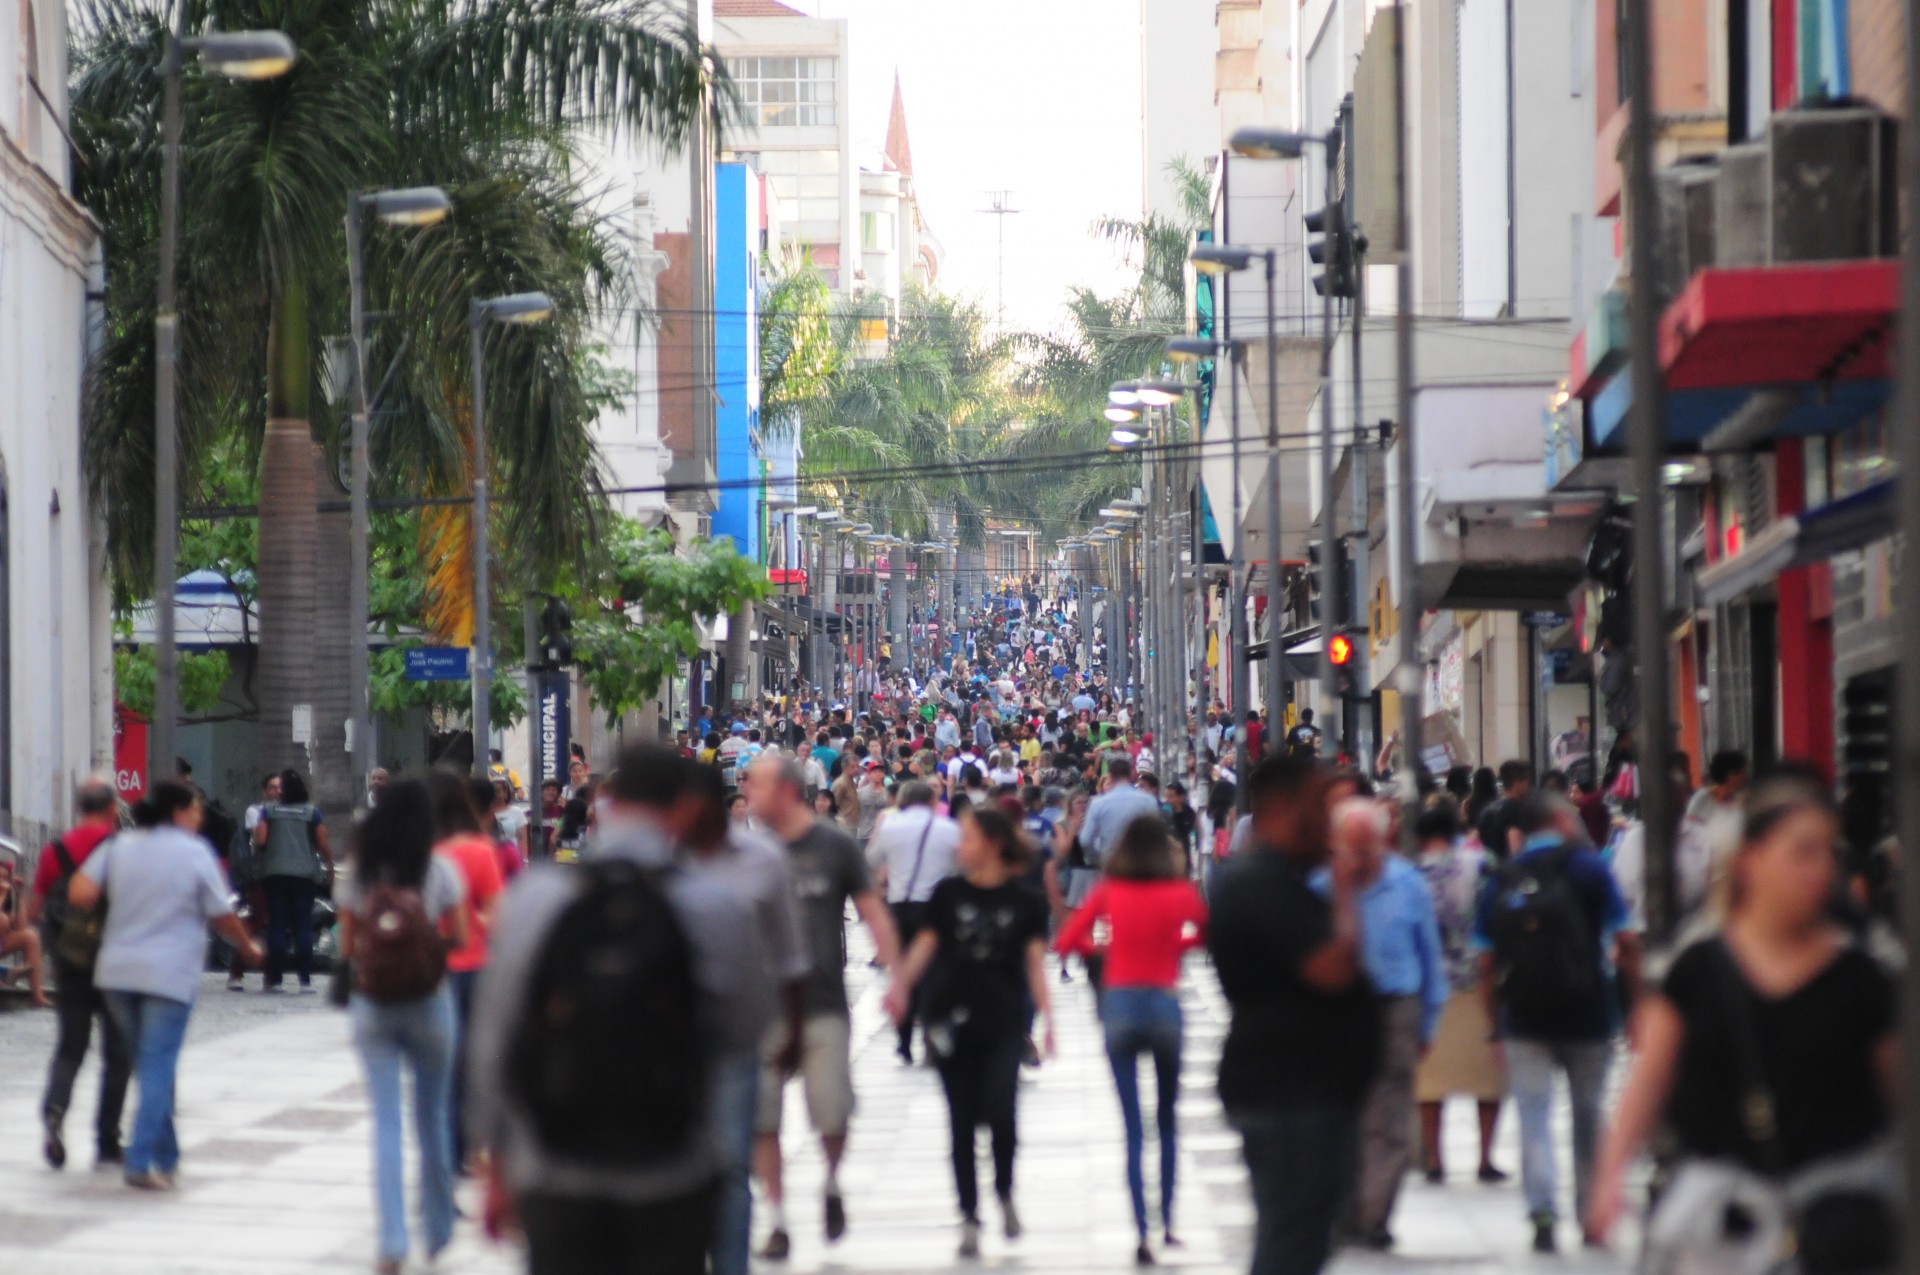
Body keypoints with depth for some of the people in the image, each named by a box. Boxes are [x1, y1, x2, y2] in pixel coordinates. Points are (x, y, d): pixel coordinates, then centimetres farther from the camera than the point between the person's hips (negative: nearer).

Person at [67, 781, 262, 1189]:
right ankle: (142, 1162, -11)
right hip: (169, 973, -5)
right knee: (158, 1068, -3)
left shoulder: (118, 846, 6)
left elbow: (79, 894, -5)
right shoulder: (195, 852, -5)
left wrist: (100, 919, 14)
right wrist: (248, 948, 16)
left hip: (117, 971, 5)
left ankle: (166, 1154, 22)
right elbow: (222, 917, -1)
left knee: (146, 1063, 16)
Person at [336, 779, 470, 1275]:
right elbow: (460, 938, -3)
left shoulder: (357, 875, -1)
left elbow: (347, 947, 2)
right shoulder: (440, 871, -6)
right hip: (429, 1003, -1)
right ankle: (438, 1230, 24)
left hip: (372, 1006, 1)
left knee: (386, 1124, 1)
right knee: (433, 1117, 14)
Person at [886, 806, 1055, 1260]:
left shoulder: (1024, 902, 1)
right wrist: (901, 984, -12)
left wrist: (1047, 1018, -6)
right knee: (962, 1123, 3)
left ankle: (1004, 1193, 12)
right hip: (952, 1019, 2)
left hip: (1003, 1022, -2)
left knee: (1000, 1112, -15)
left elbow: (1035, 962, 2)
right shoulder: (948, 894, 5)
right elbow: (925, 945, 4)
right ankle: (969, 1218, 12)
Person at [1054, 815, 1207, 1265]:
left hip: (1121, 1005, 0)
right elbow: (1206, 934, 14)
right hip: (1166, 1005, 0)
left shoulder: (1109, 891, -2)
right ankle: (1167, 1224, 19)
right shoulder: (1181, 891, -1)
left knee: (1133, 1129, 1)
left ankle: (1142, 1234, -8)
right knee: (1168, 1122, 18)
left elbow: (1064, 942, -1)